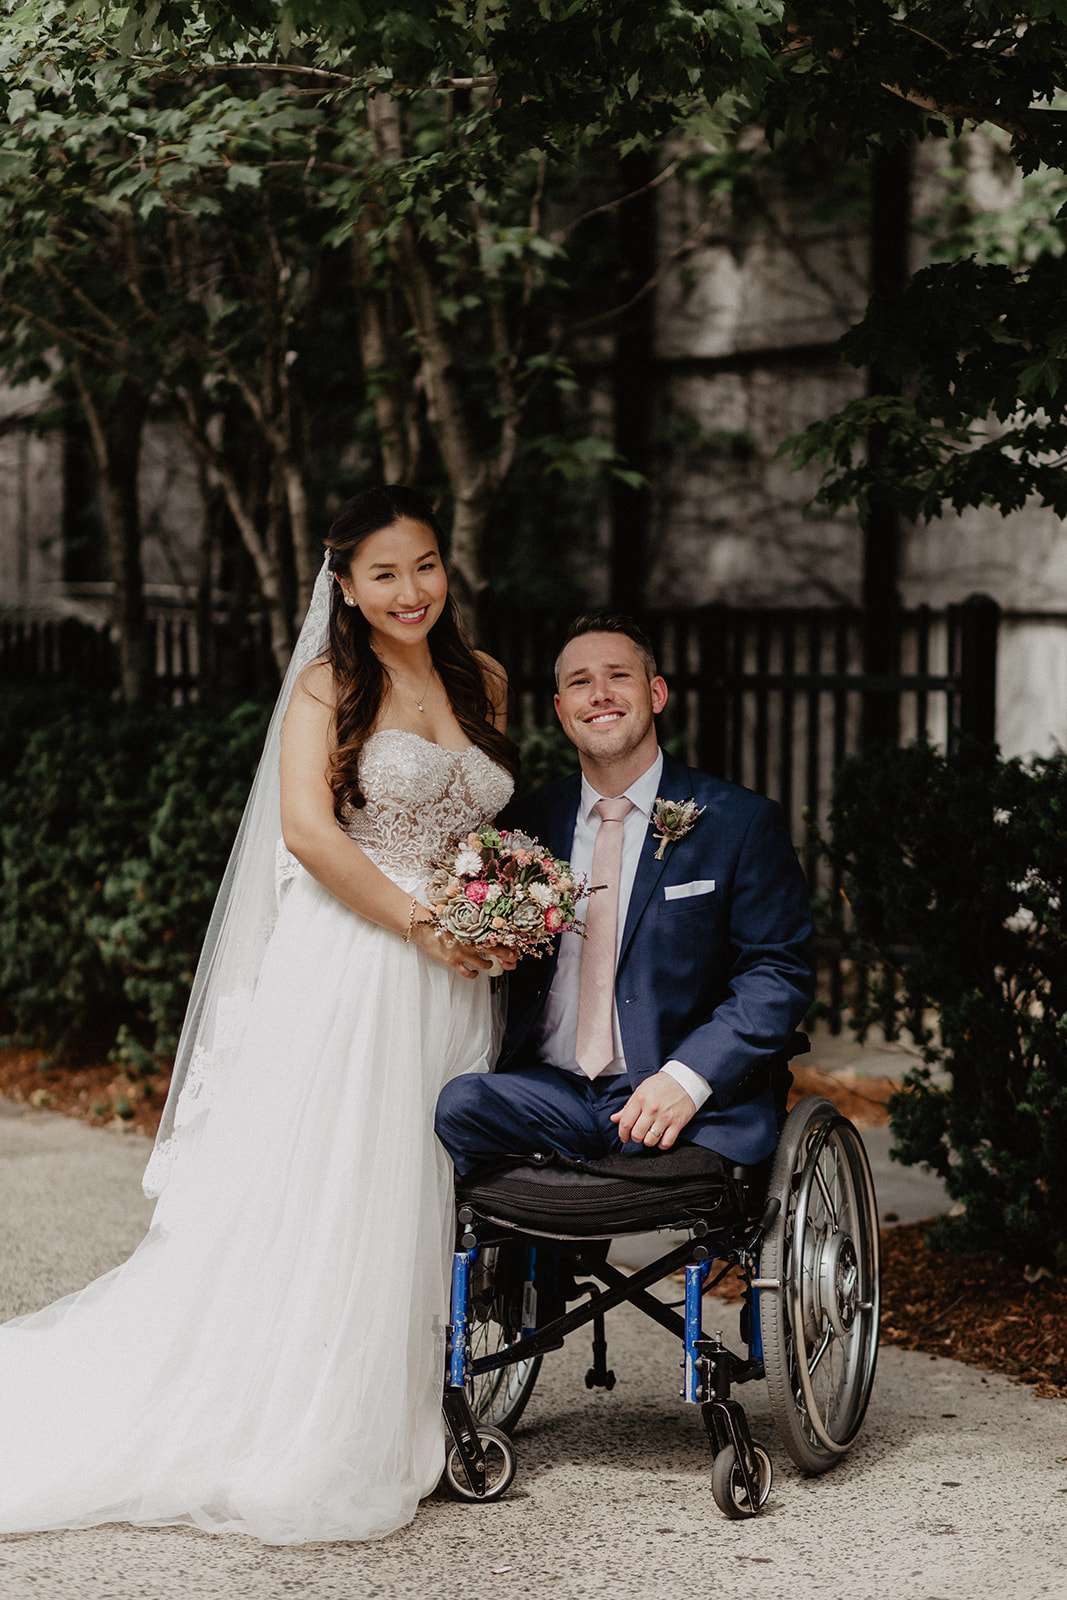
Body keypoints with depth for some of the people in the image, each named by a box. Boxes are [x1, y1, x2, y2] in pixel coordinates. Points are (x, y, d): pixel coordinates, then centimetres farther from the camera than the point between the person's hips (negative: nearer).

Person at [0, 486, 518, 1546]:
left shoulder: (483, 682, 13)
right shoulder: (327, 682, -3)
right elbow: (306, 828, -14)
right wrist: (417, 924, -14)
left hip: (451, 983, 5)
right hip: (343, 971, -5)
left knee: (414, 1203, 6)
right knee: (311, 1197, -5)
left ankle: (380, 1430, 14)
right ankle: (279, 1429, 3)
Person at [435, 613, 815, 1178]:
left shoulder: (742, 822, 2)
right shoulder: (530, 822, 14)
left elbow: (780, 975, -3)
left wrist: (688, 1078, -18)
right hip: (549, 1089, 4)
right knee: (460, 1104, -27)